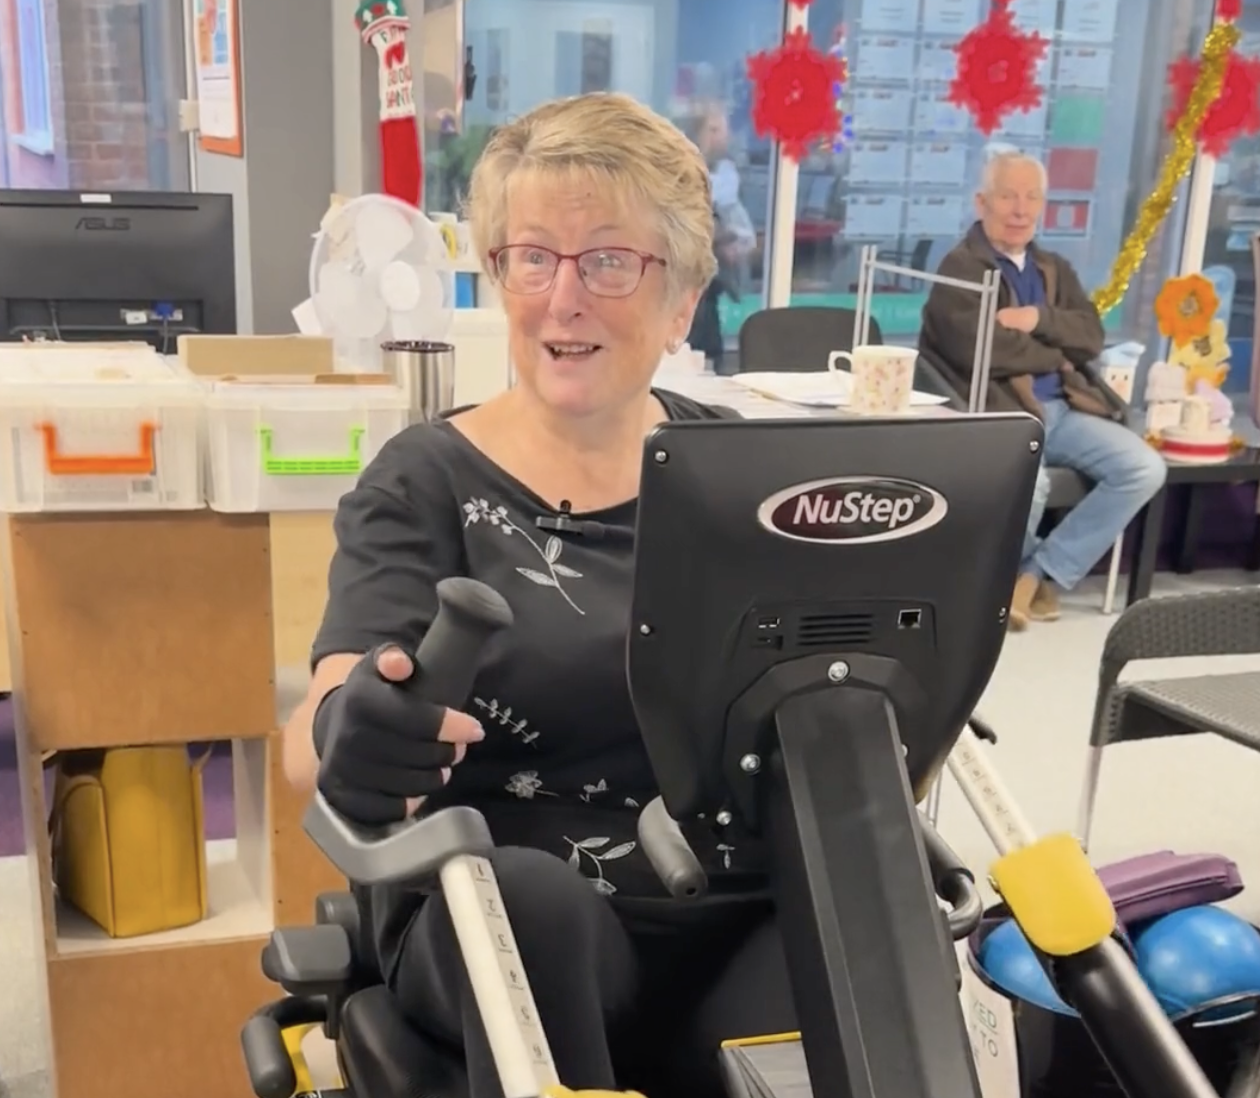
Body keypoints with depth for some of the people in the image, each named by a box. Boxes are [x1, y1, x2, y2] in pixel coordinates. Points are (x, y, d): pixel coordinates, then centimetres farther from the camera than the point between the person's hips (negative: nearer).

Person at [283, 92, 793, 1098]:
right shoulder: (427, 482, -1)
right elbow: (315, 740, -14)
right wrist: (352, 732, -38)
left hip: (745, 918, 2)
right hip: (506, 927, -2)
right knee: (525, 889, -35)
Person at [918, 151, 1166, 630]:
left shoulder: (1055, 270, 20)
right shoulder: (960, 267, -3)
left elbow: (1092, 336, 6)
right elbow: (978, 350, -17)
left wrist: (1040, 320, -14)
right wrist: (1057, 353, -2)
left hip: (1062, 408, 8)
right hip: (995, 411, -7)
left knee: (1145, 467, -12)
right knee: (1029, 483, -35)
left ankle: (1039, 573, -7)